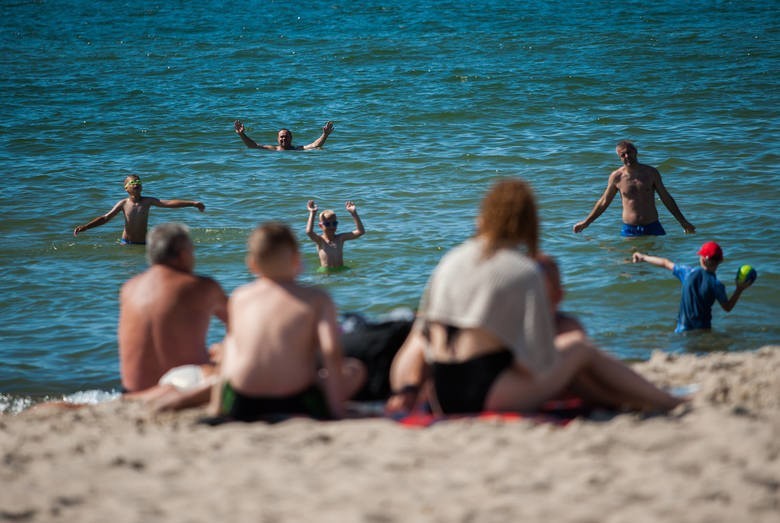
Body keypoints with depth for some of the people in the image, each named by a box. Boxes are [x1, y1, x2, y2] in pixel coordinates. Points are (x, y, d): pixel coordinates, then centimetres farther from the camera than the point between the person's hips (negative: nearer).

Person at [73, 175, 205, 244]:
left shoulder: (147, 201, -6)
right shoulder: (123, 204, -5)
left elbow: (168, 203, -13)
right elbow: (105, 217, -6)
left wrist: (193, 203, -22)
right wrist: (85, 227, -16)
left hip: (143, 243, 0)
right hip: (126, 243, 0)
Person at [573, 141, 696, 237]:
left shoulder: (651, 173, 3)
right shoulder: (616, 176, 2)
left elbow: (666, 198, 11)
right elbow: (604, 202, 13)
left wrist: (683, 222, 12)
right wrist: (586, 222, 16)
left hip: (652, 227, 0)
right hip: (630, 230, 0)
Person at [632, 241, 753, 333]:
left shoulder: (689, 272, -1)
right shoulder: (716, 285, -7)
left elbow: (666, 263, 14)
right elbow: (728, 307, 5)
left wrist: (643, 257, 28)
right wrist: (739, 290, 14)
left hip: (683, 328, 1)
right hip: (703, 328, -1)